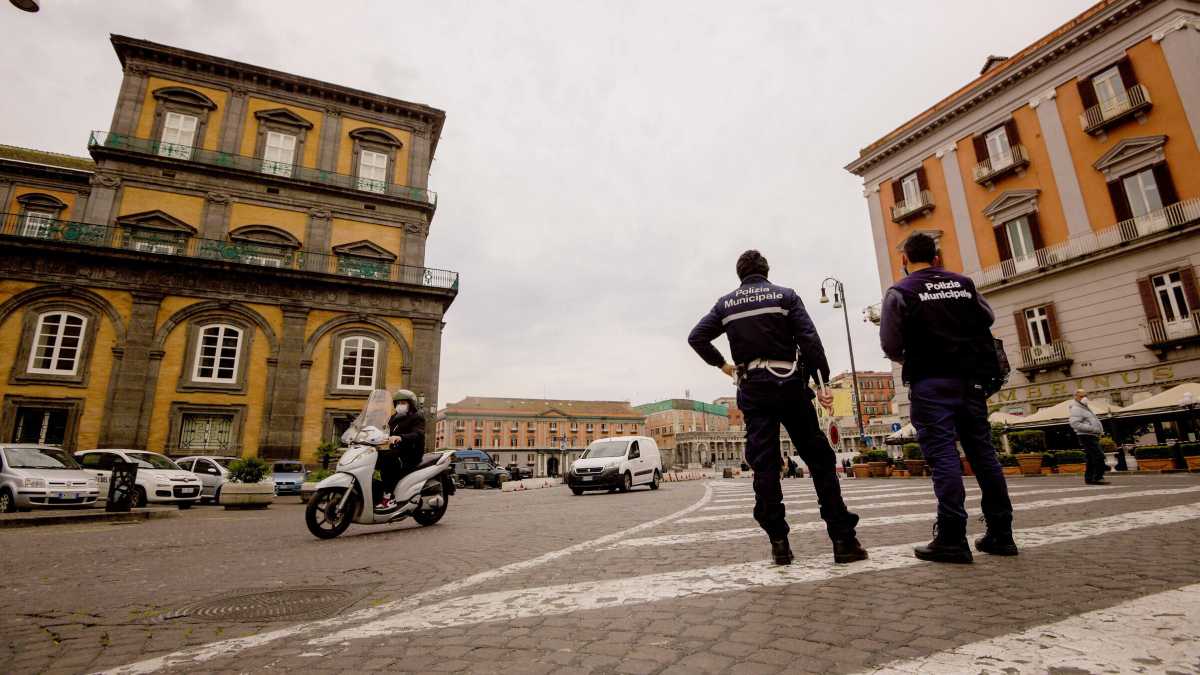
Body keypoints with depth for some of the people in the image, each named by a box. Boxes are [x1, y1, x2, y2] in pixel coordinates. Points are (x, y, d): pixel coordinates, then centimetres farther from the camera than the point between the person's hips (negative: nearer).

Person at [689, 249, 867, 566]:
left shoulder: (726, 303, 10)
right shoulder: (785, 295, 3)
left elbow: (696, 337, 5)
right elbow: (810, 340, -6)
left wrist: (722, 365, 12)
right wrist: (824, 381, -5)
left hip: (752, 389, 2)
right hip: (788, 384, -1)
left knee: (764, 465, 3)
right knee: (820, 460, 5)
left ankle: (779, 542, 4)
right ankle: (843, 539, 5)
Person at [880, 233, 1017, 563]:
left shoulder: (900, 291, -5)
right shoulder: (964, 283, 10)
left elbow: (890, 343, -10)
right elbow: (987, 318, 22)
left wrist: (905, 358, 10)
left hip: (931, 383, -5)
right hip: (970, 379, 5)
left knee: (943, 456, -7)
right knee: (983, 453, 10)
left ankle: (952, 539, -8)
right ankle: (1000, 534, 17)